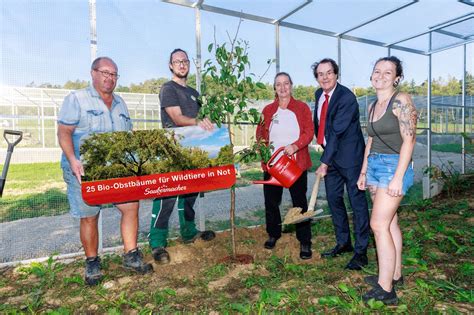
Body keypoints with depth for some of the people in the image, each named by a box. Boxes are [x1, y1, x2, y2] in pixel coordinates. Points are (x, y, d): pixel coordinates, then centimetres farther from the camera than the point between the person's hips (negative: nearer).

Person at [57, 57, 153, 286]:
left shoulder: (120, 103, 17)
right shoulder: (76, 99, 1)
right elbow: (64, 132, -6)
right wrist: (72, 160, -20)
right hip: (84, 171, -4)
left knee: (131, 205, -2)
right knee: (89, 216, 3)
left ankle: (130, 255, 13)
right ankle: (92, 263, 23)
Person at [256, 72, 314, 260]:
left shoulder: (302, 108, 4)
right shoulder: (268, 110, 11)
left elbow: (309, 132, -4)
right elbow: (261, 134, 10)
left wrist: (295, 146, -21)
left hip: (296, 163, -2)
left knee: (300, 202, 2)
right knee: (271, 201, 11)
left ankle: (305, 242, 16)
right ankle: (273, 235, 32)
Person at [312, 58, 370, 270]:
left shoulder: (347, 98, -18)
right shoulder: (319, 94, 8)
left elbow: (337, 132, -22)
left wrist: (324, 162, -22)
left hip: (349, 156, -8)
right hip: (331, 154, 8)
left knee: (357, 201, 0)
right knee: (333, 199, 13)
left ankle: (361, 251, 12)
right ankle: (343, 243, 29)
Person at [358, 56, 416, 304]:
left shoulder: (401, 101, -8)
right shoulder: (373, 106, 14)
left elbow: (409, 140, -15)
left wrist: (398, 177, -20)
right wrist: (363, 172, 17)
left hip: (393, 166, -8)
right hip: (374, 166, 8)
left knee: (379, 224, -11)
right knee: (390, 222, 13)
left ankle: (385, 289, -1)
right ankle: (395, 275, 26)